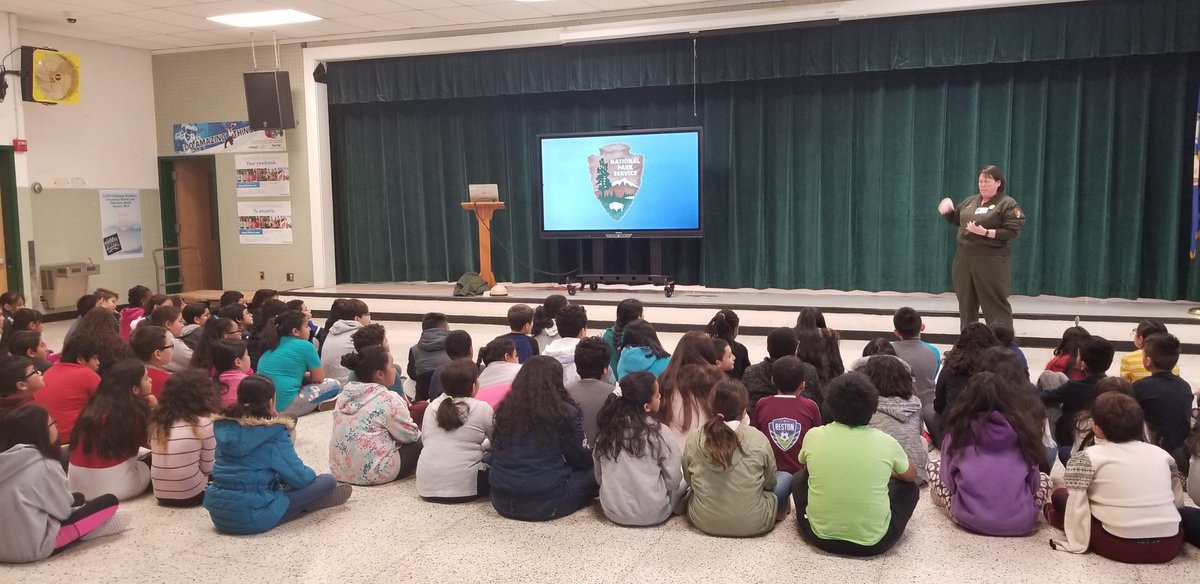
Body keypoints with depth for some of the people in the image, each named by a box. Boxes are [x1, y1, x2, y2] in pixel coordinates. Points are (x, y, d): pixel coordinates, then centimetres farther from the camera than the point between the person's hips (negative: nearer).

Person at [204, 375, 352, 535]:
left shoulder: (223, 426, 5)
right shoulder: (274, 432, -12)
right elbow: (299, 477, -6)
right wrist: (310, 474, 17)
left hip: (218, 514, 7)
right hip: (253, 518, -7)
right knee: (328, 481, 0)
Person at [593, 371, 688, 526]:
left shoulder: (607, 429, -4)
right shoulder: (659, 432, -16)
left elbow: (599, 477, 3)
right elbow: (673, 480, -10)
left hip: (612, 511, 3)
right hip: (652, 514, -3)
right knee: (683, 479, 22)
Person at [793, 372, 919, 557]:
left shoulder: (814, 436, -7)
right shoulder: (885, 442, -9)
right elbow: (911, 475, 13)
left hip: (820, 537, 1)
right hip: (873, 542, -1)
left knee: (799, 478, 26)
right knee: (910, 487, 23)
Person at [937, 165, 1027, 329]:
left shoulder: (1008, 204, -4)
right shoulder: (970, 201, 14)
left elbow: (1012, 231, -13)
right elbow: (955, 219, 27)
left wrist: (985, 232, -21)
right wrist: (947, 211, 5)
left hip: (992, 261, -6)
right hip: (965, 258, 6)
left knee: (995, 303, -7)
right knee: (966, 302, 12)